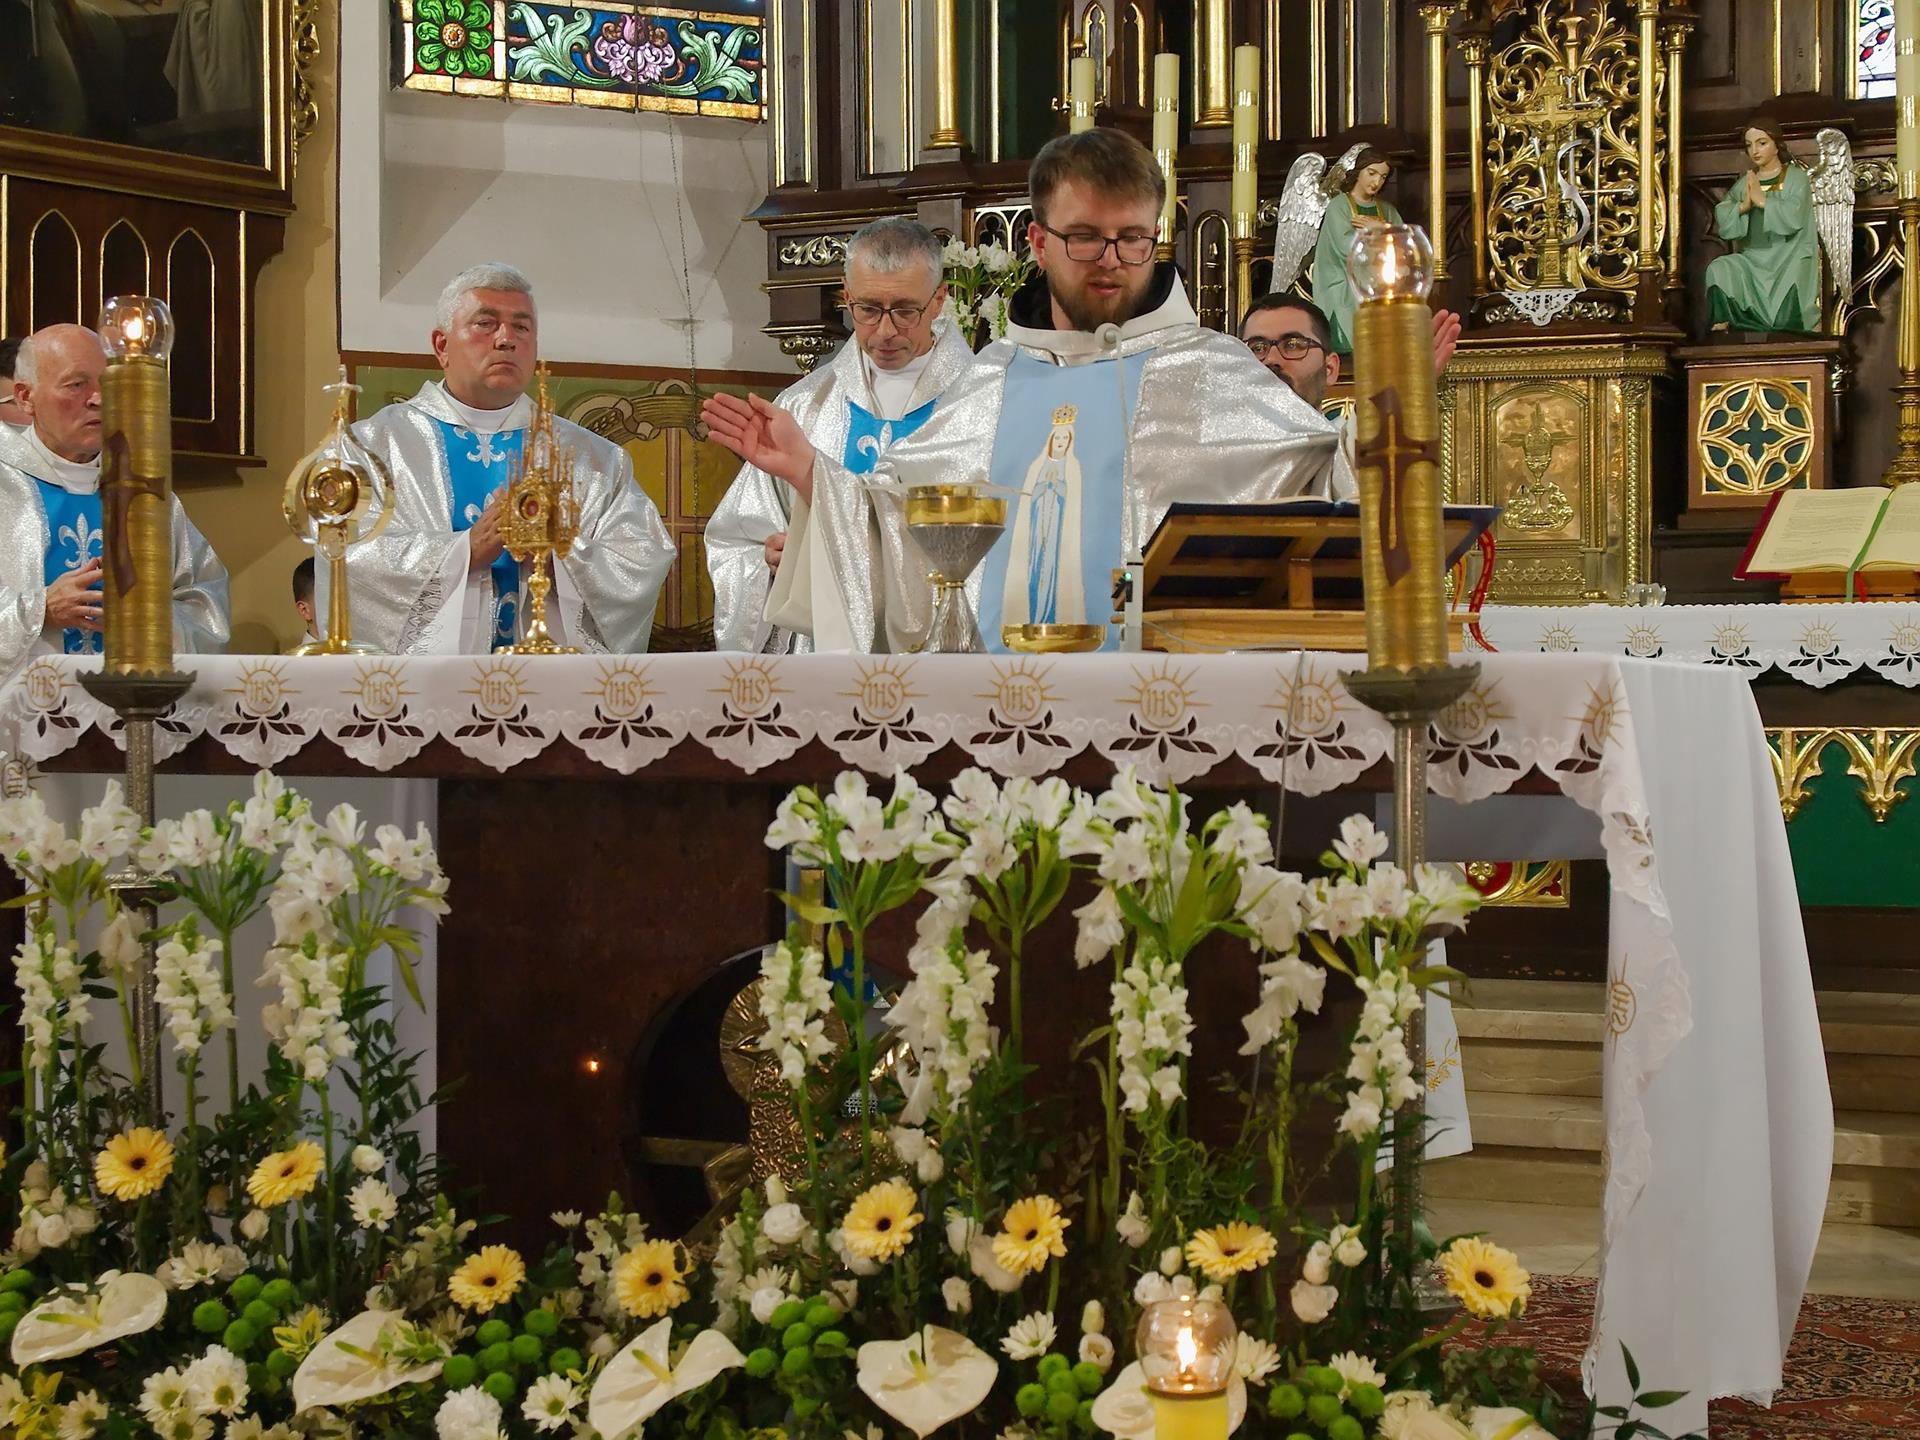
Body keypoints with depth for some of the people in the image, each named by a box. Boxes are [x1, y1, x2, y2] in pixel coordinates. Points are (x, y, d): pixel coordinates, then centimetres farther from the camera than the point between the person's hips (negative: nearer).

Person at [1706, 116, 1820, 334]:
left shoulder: (1796, 178, 4)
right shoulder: (1744, 184, 15)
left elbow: (1793, 217, -14)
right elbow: (1722, 222, 0)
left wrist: (1762, 200, -16)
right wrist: (1743, 206, -17)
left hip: (1790, 260, -4)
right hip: (1754, 262, 5)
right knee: (1719, 269, -24)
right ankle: (1720, 325, -22)